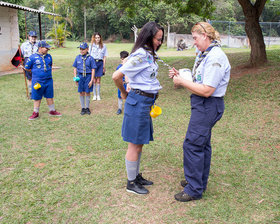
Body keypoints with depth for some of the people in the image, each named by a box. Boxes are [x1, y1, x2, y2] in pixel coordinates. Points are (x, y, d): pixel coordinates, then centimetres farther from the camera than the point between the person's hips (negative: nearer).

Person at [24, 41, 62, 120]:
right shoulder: (33, 57, -7)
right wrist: (36, 71, 6)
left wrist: (47, 72, 10)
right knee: (37, 98, 6)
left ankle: (52, 111, 26)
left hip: (48, 80, 3)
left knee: (50, 96, 12)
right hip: (37, 81, -3)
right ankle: (36, 113, 19)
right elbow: (26, 68, 2)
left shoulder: (49, 56, 5)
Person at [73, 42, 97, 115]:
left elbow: (93, 70, -5)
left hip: (88, 76, -2)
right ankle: (83, 108, 19)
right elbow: (75, 68, 10)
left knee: (87, 92, 7)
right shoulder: (78, 57, 3)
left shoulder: (90, 58, -6)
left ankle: (87, 108, 21)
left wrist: (91, 80, -10)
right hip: (80, 76, 2)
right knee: (81, 93, 7)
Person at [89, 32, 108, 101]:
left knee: (98, 80, 5)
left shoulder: (103, 46, 6)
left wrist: (104, 66, 2)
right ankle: (94, 95, 12)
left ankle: (98, 95, 14)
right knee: (94, 80, 2)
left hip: (100, 62, 0)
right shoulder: (91, 46, 4)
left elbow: (104, 57, 6)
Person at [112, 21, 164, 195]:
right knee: (135, 144, 2)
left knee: (140, 143, 18)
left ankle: (137, 176, 32)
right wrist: (124, 93, -4)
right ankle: (131, 183, 17)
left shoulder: (148, 54, 13)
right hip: (138, 101, -9)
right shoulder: (140, 55, -17)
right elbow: (117, 76, -21)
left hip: (146, 102, 9)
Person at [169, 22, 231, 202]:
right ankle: (200, 181, 33)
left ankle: (194, 190, 7)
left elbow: (206, 90, -24)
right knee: (202, 144, 18)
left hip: (208, 106, -10)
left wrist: (182, 82, -15)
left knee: (192, 144, -6)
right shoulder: (206, 55, 13)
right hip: (203, 105, 10)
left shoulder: (215, 57, -19)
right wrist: (180, 76, 5)